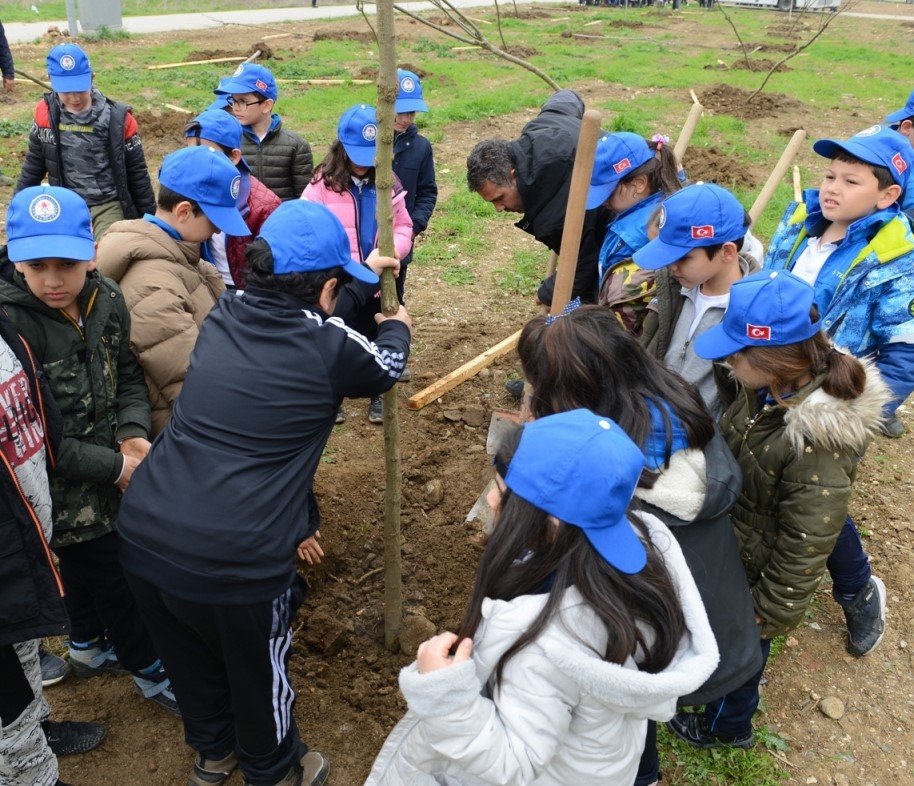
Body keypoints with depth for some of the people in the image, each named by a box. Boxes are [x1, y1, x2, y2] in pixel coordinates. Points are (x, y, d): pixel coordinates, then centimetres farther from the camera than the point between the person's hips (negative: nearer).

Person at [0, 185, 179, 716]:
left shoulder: (106, 299, -10)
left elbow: (127, 373, 4)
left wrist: (134, 431, -14)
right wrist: (114, 466, -21)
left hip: (110, 465, 6)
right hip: (64, 492, -6)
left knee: (87, 566, 27)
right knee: (117, 579, 10)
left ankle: (88, 648, 53)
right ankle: (151, 672, 35)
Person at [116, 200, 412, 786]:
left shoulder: (221, 317, 5)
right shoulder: (329, 344, -11)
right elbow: (386, 366, 11)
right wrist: (397, 327, 35)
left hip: (144, 535, 6)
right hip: (234, 560, -6)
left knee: (191, 655, 29)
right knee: (260, 670, 22)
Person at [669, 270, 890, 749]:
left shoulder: (819, 445, -39)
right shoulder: (772, 387, -16)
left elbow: (802, 551, -27)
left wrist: (764, 616, -14)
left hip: (753, 571, -6)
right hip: (729, 540, 6)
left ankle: (726, 727, 53)